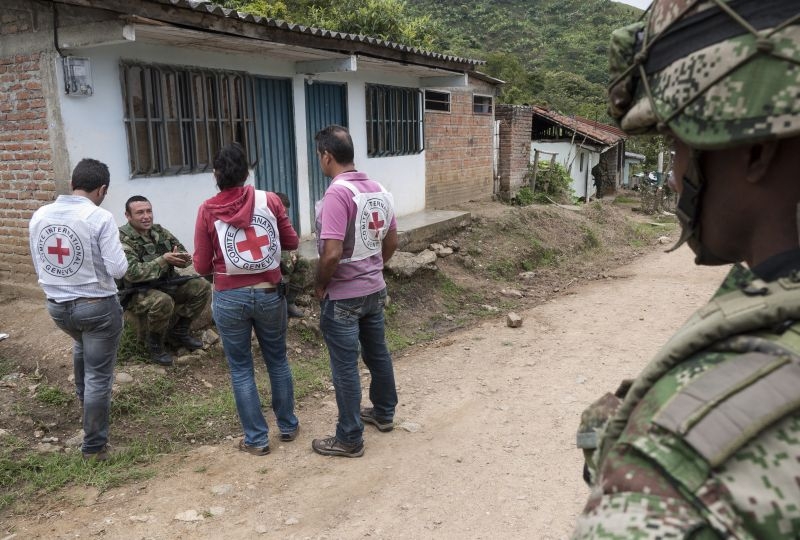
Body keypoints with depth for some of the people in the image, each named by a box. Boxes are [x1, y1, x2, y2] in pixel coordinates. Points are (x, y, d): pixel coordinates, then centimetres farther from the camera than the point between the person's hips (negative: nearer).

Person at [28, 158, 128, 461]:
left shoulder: (39, 216, -1)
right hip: (97, 305, -6)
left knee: (82, 346, 37)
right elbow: (118, 269, -18)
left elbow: (38, 267, 8)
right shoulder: (100, 218, -18)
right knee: (98, 376, 7)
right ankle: (94, 446, 17)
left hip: (57, 305, 6)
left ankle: (83, 399, 56)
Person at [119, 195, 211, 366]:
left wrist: (183, 258, -21)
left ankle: (179, 331, 7)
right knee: (163, 301, -37)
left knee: (202, 287, -9)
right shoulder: (122, 239, -17)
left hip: (166, 284, 7)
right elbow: (132, 273, -28)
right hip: (137, 292, -7)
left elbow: (183, 253, 5)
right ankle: (155, 344, -8)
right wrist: (163, 260, -31)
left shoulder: (159, 231, 4)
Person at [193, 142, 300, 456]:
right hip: (270, 294, 2)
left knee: (241, 369, 12)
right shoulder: (269, 200, -6)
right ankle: (288, 426, 32)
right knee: (278, 361, 19)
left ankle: (257, 439, 20)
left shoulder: (207, 211, -8)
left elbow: (201, 266, -5)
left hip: (230, 299, -1)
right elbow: (292, 242, 4)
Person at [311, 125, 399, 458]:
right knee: (377, 353, 22)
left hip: (343, 296, -8)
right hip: (375, 290, 8)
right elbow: (391, 242, 11)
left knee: (345, 368, 4)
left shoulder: (337, 193, -23)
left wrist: (319, 285, -11)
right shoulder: (379, 190, 4)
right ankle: (384, 413, 40)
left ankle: (350, 439, 16)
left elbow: (332, 253, -27)